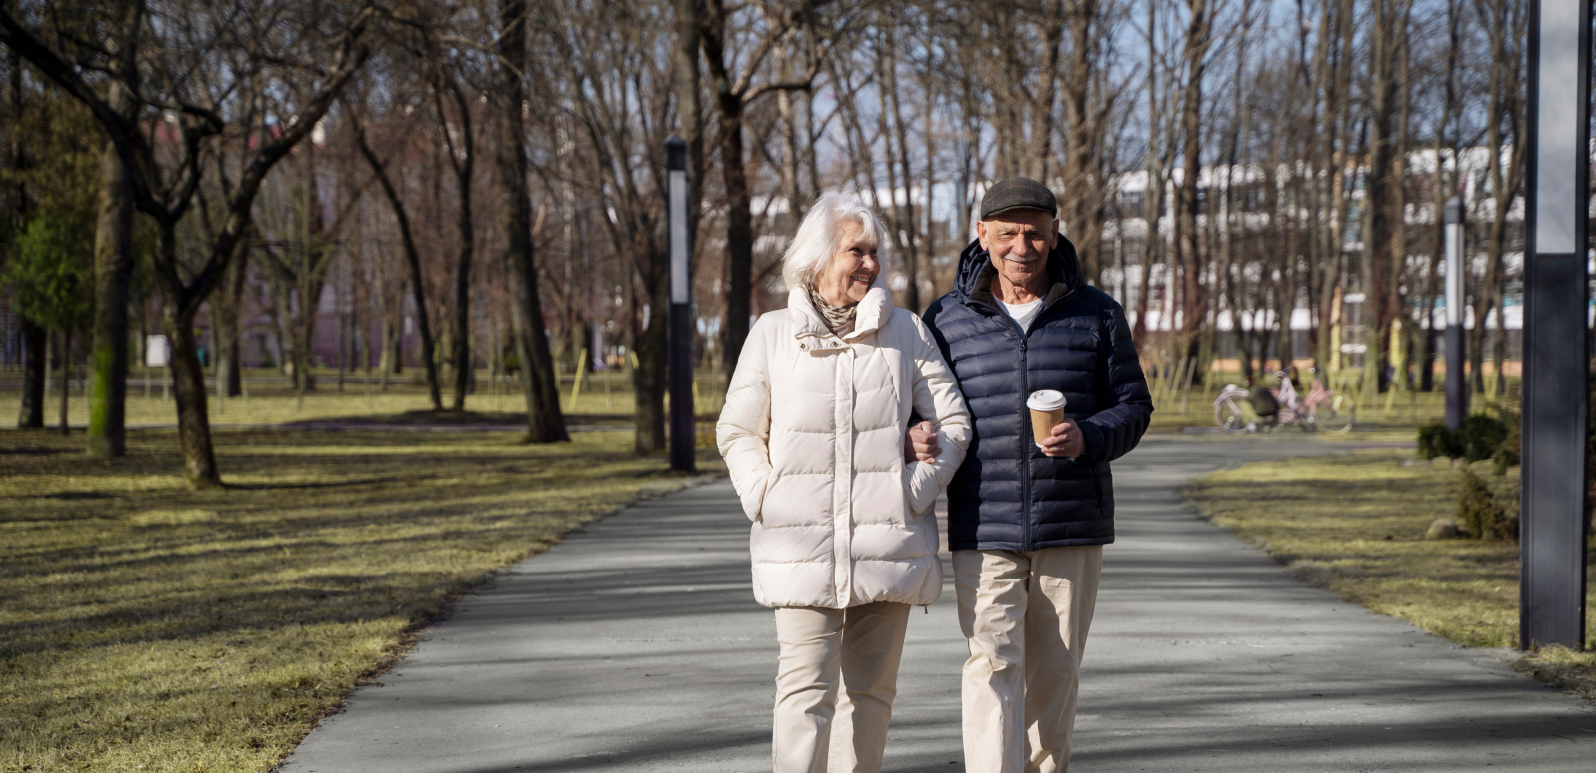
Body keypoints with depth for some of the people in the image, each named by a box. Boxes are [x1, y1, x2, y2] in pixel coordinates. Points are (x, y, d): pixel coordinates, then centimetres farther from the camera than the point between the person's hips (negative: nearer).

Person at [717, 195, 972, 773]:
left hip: (887, 543, 2)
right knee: (806, 689, -11)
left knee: (871, 689, 8)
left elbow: (953, 421, 7)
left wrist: (917, 490, -4)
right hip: (802, 546, -2)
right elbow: (737, 431, 11)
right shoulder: (772, 335, 5)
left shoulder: (906, 332, 7)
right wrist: (763, 499, -2)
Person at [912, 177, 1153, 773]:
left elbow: (1133, 406, 7)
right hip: (983, 531, -1)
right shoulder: (947, 318, 5)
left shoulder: (1097, 314, 6)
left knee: (1054, 672, 9)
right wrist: (912, 441, -11)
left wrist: (1087, 437, -15)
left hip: (1073, 527, 1)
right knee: (992, 664, -12)